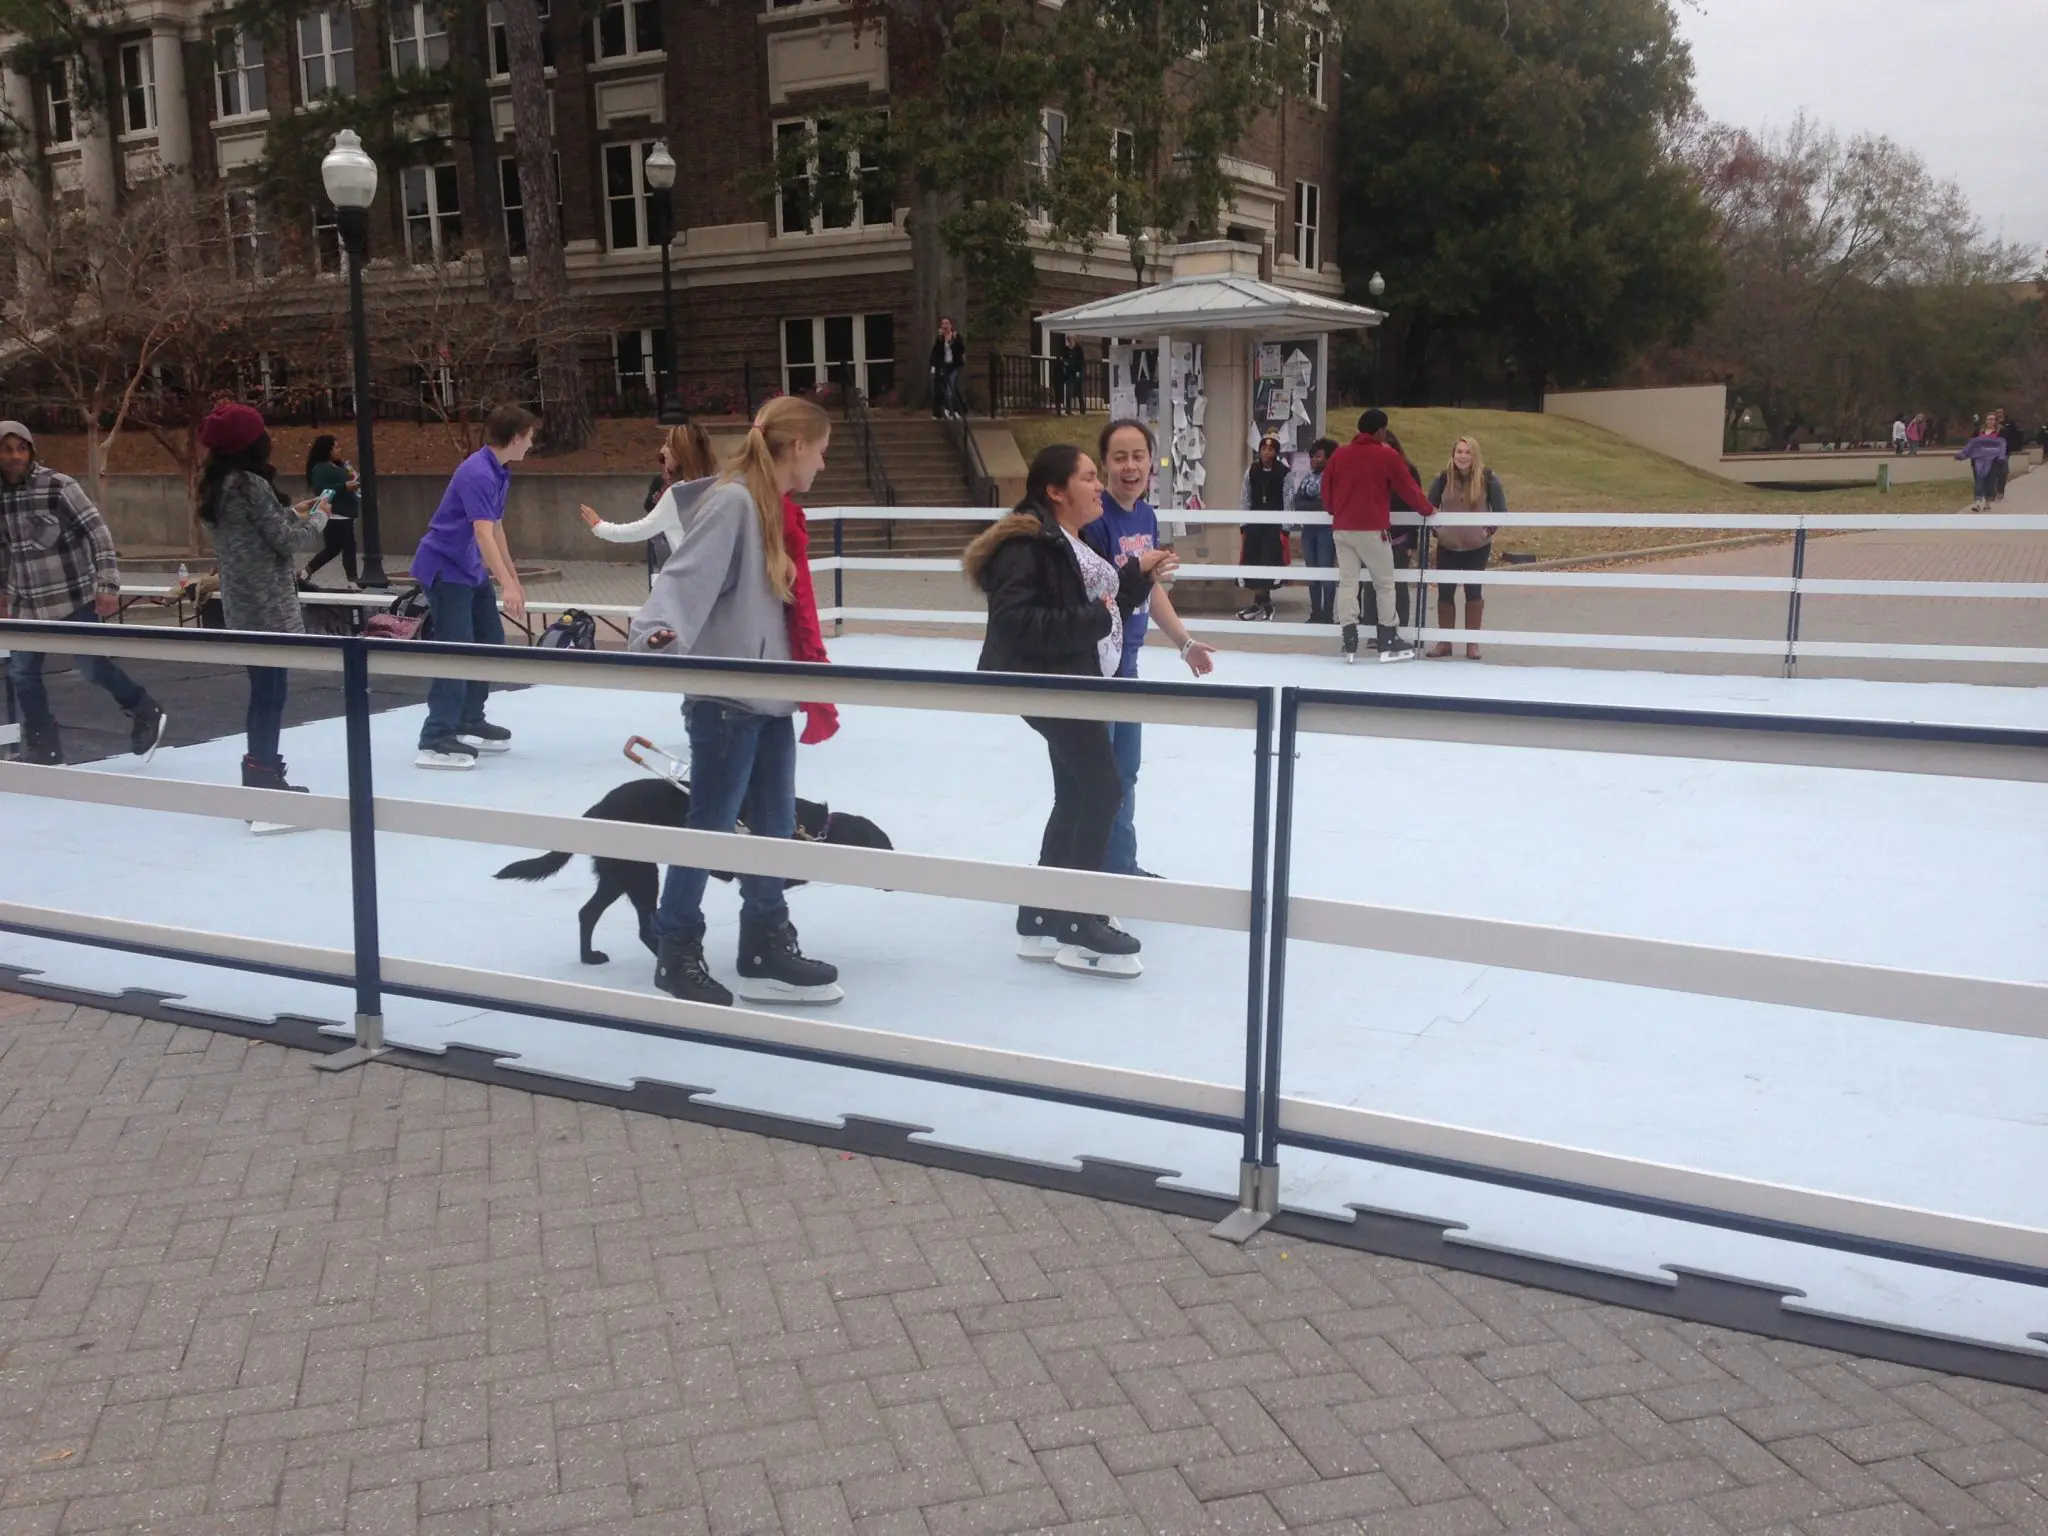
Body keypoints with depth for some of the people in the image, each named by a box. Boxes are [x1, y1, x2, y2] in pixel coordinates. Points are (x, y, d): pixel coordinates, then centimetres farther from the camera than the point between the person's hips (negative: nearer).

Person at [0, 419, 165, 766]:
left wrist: (108, 586, -21)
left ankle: (147, 717, 24)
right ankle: (43, 750, 15)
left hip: (74, 597, -5)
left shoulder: (59, 486, -14)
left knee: (93, 668, 0)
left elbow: (98, 532, -15)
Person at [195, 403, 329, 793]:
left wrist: (293, 512, 18)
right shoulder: (251, 484, -16)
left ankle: (260, 773, 22)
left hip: (242, 604, 9)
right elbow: (287, 541, -14)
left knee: (263, 689, 16)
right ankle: (263, 774, 0)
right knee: (271, 691, -3)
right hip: (268, 605, -9)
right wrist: (317, 518, 2)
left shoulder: (219, 484, 11)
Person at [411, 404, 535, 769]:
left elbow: (497, 530, 20)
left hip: (471, 570, 10)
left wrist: (513, 580, 24)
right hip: (444, 569, -10)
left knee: (490, 642, 13)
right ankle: (435, 741, -14)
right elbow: (483, 533, -33)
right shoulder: (478, 473, -23)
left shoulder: (498, 471, 9)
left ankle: (470, 723, 24)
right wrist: (507, 586, -40)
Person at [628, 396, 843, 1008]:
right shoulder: (732, 501, -14)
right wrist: (658, 633, -41)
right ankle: (676, 955, 17)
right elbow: (688, 574, -25)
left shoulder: (775, 508, 13)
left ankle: (767, 951, 26)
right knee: (708, 828, 2)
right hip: (726, 698, -9)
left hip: (770, 696, 9)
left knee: (775, 828, 13)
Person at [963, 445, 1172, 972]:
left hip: (1076, 680, 11)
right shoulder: (1026, 544, -17)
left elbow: (1101, 606, 17)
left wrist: (1139, 577, 5)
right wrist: (1090, 620, -25)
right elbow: (1015, 621, -27)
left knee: (1076, 795, 14)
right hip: (1046, 683, -11)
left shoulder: (1077, 544, 13)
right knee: (1103, 788, -9)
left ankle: (1041, 917, 23)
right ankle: (1080, 921, 1)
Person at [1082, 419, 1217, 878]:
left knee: (1124, 772, 20)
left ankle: (1120, 867, 36)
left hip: (1126, 660, 9)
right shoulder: (1093, 518, -19)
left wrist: (1186, 643, 22)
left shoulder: (1146, 516, 6)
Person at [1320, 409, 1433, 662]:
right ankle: (1388, 643, 9)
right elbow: (1408, 488, 3)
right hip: (1372, 530, -4)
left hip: (1342, 528, 4)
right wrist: (1427, 508, 19)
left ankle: (1350, 643, -2)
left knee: (1347, 583, 4)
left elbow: (1326, 490, 13)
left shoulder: (1338, 455, 8)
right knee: (1385, 584, 7)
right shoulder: (1387, 456, -3)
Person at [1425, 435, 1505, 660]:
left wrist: (1490, 530, -10)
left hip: (1477, 547, -1)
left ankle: (1472, 643, 15)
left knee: (1474, 591, 7)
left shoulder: (1487, 478, -7)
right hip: (1448, 547, 1)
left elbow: (1501, 510, -1)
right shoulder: (1443, 478, -3)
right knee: (1445, 591, 3)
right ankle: (1444, 642, 13)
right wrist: (1437, 529, -3)